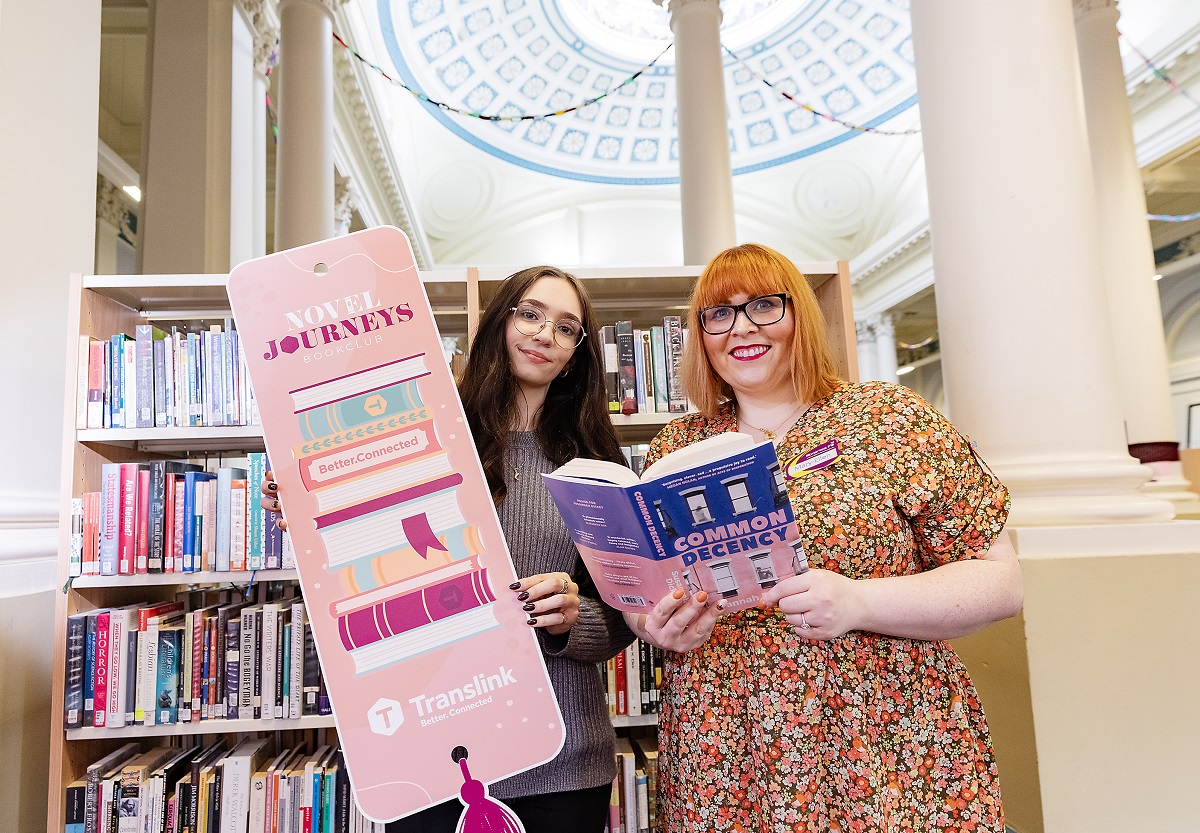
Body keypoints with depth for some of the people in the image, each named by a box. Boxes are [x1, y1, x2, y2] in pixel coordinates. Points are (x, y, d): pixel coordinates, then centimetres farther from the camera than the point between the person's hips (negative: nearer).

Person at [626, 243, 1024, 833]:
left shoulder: (891, 418, -4)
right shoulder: (672, 450, 5)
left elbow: (1001, 582, -6)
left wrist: (857, 602, -21)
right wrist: (658, 626, -12)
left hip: (889, 757, -2)